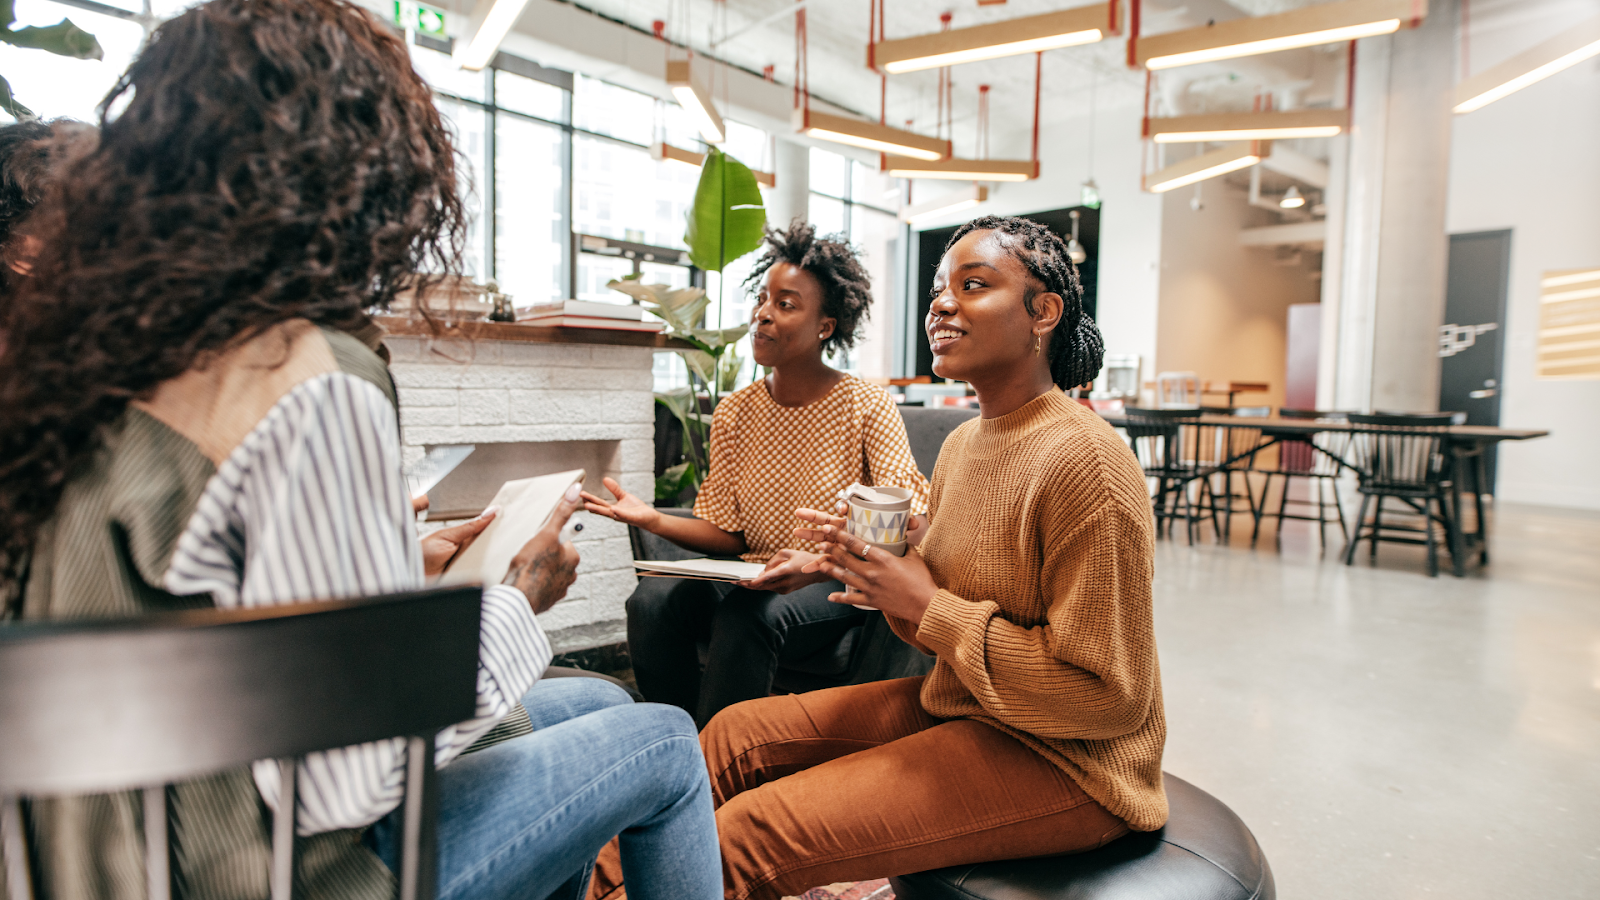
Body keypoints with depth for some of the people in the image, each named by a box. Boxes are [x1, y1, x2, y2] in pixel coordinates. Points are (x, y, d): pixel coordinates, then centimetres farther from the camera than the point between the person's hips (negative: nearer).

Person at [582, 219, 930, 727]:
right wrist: (654, 520, -13)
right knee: (652, 601, -23)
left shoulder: (868, 407, -7)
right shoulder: (734, 413, 6)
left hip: (835, 585, -4)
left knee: (746, 617, -33)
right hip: (751, 576, 4)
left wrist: (820, 563, -31)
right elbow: (729, 534, 4)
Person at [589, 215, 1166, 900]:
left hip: (1061, 762, -8)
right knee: (737, 736, 3)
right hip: (954, 706, 8)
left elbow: (1109, 697, -22)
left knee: (747, 838, -18)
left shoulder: (1084, 460, -21)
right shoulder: (962, 443, 6)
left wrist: (930, 608, -21)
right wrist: (877, 566, -8)